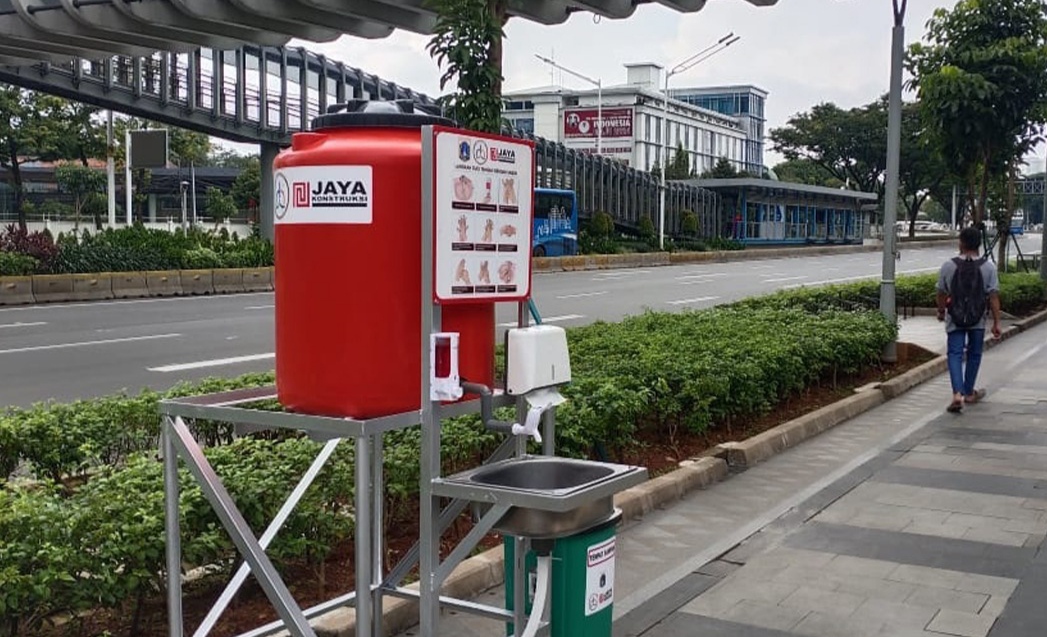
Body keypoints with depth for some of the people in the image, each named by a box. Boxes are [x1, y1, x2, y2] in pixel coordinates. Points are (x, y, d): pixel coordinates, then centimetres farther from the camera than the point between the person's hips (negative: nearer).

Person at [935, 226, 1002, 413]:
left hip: (955, 319, -1)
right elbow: (993, 296, -7)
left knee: (955, 354, 0)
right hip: (978, 320, 1)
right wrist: (996, 322, -2)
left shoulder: (948, 266, -7)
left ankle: (957, 394, -17)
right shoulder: (989, 267, -6)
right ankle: (969, 393, 28)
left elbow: (942, 293, 1)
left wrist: (941, 312, 19)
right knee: (974, 354, 15)